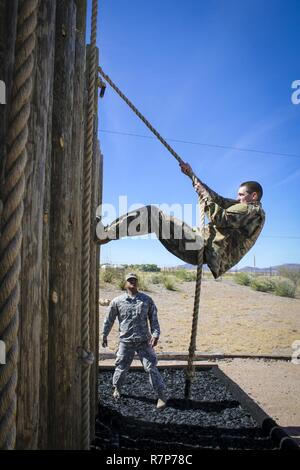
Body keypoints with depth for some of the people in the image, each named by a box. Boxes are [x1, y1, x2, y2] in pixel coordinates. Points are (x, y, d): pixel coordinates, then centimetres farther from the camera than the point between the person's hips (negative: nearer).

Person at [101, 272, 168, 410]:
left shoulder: (147, 300, -1)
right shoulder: (117, 301, -1)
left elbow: (153, 319, 0)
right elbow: (109, 319, 9)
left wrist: (155, 334, -11)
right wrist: (104, 335, 13)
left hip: (144, 342, -1)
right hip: (125, 342, 1)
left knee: (151, 367, -2)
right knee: (121, 367, 14)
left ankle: (162, 396, 10)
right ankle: (117, 388, 42)